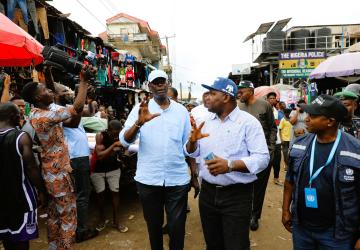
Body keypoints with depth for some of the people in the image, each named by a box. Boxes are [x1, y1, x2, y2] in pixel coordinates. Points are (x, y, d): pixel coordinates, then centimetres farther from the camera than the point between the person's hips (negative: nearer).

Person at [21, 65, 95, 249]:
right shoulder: (44, 116, -23)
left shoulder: (37, 114, 9)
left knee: (54, 213, 20)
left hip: (51, 172, 10)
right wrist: (84, 80, -22)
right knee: (68, 215, 2)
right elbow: (78, 108, -32)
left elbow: (72, 119, 7)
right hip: (58, 173, -10)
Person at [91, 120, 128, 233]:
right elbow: (100, 155, -27)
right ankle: (102, 220, 23)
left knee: (115, 192, -1)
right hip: (98, 170, -1)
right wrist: (114, 145, -37)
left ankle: (116, 221, 11)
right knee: (100, 194, 4)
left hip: (113, 169, 2)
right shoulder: (100, 136, -22)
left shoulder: (119, 137, -15)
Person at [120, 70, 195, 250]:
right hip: (148, 179, 0)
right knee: (153, 224, 17)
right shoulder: (140, 108, -1)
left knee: (177, 226, 9)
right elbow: (124, 141, -12)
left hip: (177, 179, 1)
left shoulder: (181, 110, 4)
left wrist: (195, 175, 3)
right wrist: (139, 122, -30)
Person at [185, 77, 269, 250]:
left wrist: (230, 165, -29)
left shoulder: (249, 122, -10)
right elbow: (193, 153, 11)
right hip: (208, 193, 5)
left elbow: (262, 158, -17)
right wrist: (192, 140, -12)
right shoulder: (206, 121, 6)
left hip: (237, 196, -5)